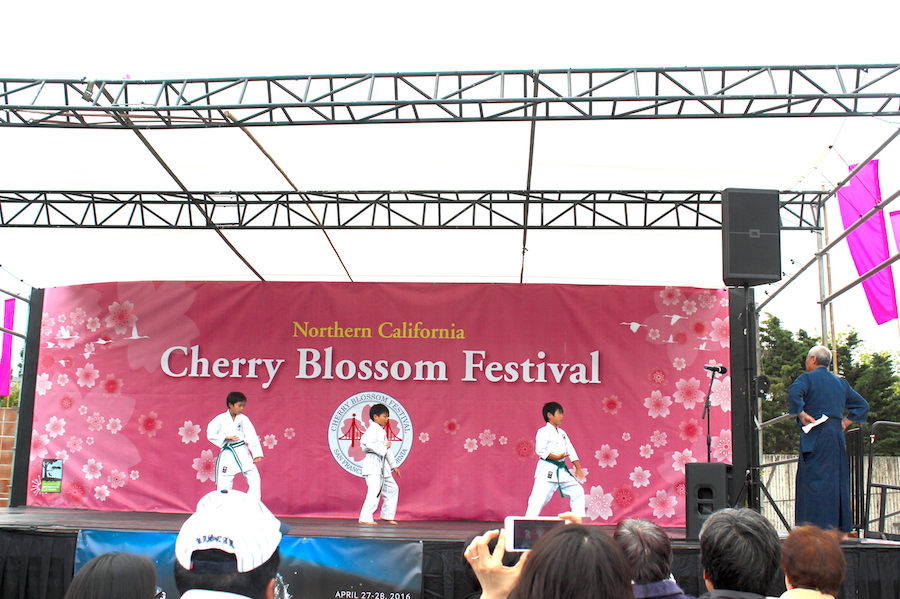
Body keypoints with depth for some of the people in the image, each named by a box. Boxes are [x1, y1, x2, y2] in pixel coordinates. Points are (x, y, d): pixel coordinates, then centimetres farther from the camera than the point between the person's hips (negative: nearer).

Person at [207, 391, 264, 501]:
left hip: (242, 453, 2)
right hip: (227, 454, -2)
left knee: (254, 477, -5)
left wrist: (257, 453, -10)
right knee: (224, 482, -1)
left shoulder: (243, 419, 3)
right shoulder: (221, 419, -3)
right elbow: (210, 435, -3)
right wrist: (226, 438, -16)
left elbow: (252, 436, -2)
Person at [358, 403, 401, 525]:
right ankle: (365, 518, -11)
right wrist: (384, 448, -19)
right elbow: (368, 443, -27)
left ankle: (387, 515, 23)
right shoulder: (373, 429, -10)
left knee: (392, 488, 14)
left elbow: (388, 450, 24)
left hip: (382, 464, 10)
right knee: (374, 491, -14)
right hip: (373, 464, -10)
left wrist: (393, 465, 23)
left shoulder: (382, 431, 20)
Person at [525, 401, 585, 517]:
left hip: (562, 471, 8)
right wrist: (556, 457, -24)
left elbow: (571, 451, 19)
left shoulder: (562, 433, 16)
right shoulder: (544, 432, -8)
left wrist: (578, 468, 15)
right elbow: (540, 450, -18)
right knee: (539, 498, -12)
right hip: (547, 470, -8)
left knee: (577, 491, 9)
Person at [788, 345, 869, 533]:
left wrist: (802, 415, -12)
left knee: (815, 481, -7)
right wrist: (845, 422, 16)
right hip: (837, 437, 6)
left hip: (816, 437, -6)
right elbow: (862, 405, 22)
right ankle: (841, 527, 11)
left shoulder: (807, 378, -1)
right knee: (838, 480, 10)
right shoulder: (841, 382, 19)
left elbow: (794, 393, -22)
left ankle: (818, 527, -13)